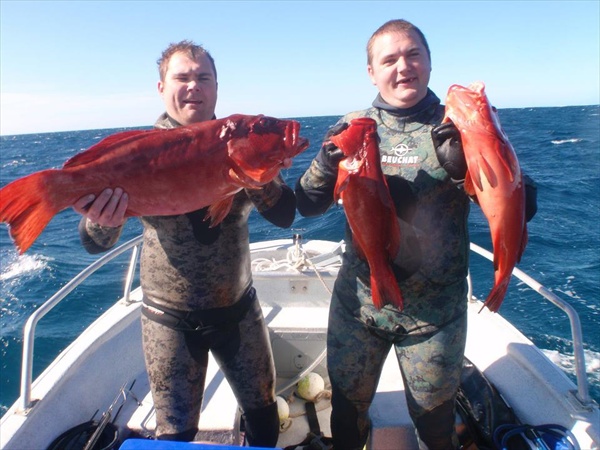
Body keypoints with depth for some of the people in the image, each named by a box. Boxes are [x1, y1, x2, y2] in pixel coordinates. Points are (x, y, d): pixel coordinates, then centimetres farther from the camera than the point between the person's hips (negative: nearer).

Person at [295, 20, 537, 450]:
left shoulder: (459, 127, -5)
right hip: (357, 302, 2)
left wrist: (462, 167, -27)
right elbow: (308, 205, -3)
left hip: (435, 313, -1)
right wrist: (327, 164, -23)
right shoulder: (353, 127, -1)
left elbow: (523, 205, -10)